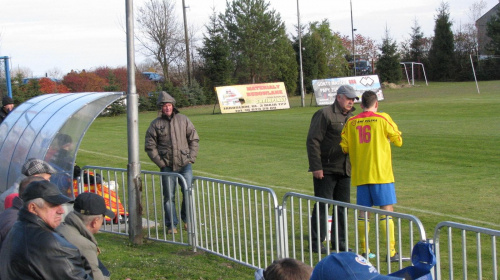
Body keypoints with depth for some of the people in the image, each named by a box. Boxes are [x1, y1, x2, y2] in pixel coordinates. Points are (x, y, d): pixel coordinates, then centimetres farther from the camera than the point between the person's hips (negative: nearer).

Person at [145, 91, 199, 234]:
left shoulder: (183, 120, 6)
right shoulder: (155, 124, 2)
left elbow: (194, 139, 12)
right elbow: (150, 146, 4)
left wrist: (191, 157, 2)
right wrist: (160, 162, -3)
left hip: (185, 164, 1)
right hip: (167, 167, -1)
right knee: (169, 196, 2)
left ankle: (186, 219, 19)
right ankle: (171, 225, 12)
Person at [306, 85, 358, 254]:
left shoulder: (350, 117, 16)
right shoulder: (325, 114, -9)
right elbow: (313, 141, -13)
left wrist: (352, 166, 17)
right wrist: (316, 167, -18)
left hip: (344, 171, 8)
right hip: (325, 170, -7)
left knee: (343, 206, 10)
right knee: (322, 206, -3)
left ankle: (339, 242, 19)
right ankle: (316, 242, 5)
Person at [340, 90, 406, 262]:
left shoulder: (351, 122, 5)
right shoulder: (383, 119, -4)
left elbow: (344, 148, 7)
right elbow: (398, 140, 2)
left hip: (360, 175, 4)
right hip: (381, 173, -4)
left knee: (363, 211, 9)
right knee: (386, 209, -2)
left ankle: (364, 250, 11)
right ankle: (391, 251, -6)